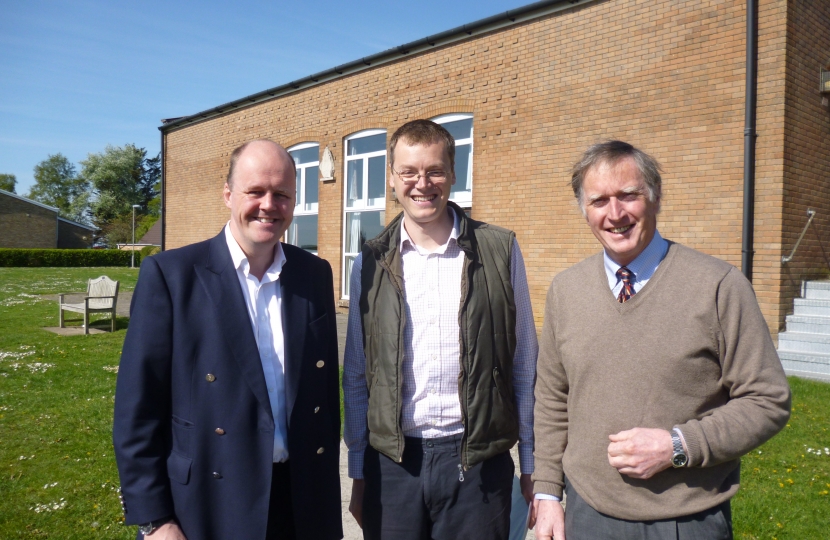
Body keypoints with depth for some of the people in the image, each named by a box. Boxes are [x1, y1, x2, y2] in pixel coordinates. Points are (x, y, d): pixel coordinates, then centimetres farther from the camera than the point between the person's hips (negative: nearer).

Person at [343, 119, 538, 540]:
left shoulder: (500, 250, -3)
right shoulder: (371, 264, 1)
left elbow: (525, 367, 2)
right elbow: (356, 376, 6)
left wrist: (531, 465, 3)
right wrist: (358, 473, 8)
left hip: (478, 462, -1)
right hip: (392, 461, 1)